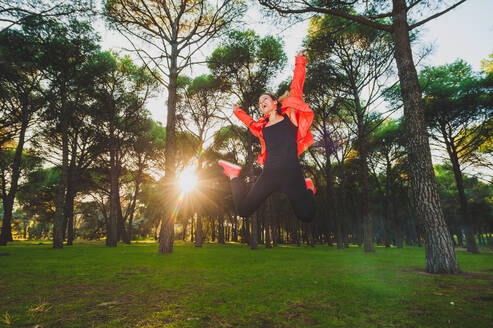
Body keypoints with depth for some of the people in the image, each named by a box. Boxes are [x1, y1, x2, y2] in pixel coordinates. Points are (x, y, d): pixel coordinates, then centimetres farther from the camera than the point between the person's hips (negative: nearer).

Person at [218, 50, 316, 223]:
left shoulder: (289, 116, 11)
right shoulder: (262, 127, 20)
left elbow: (296, 89, 7)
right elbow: (251, 123, 44)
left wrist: (300, 62, 10)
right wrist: (239, 112, 47)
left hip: (292, 172, -3)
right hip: (269, 173, 3)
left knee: (306, 216, -15)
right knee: (243, 211, -2)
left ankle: (307, 188, 16)